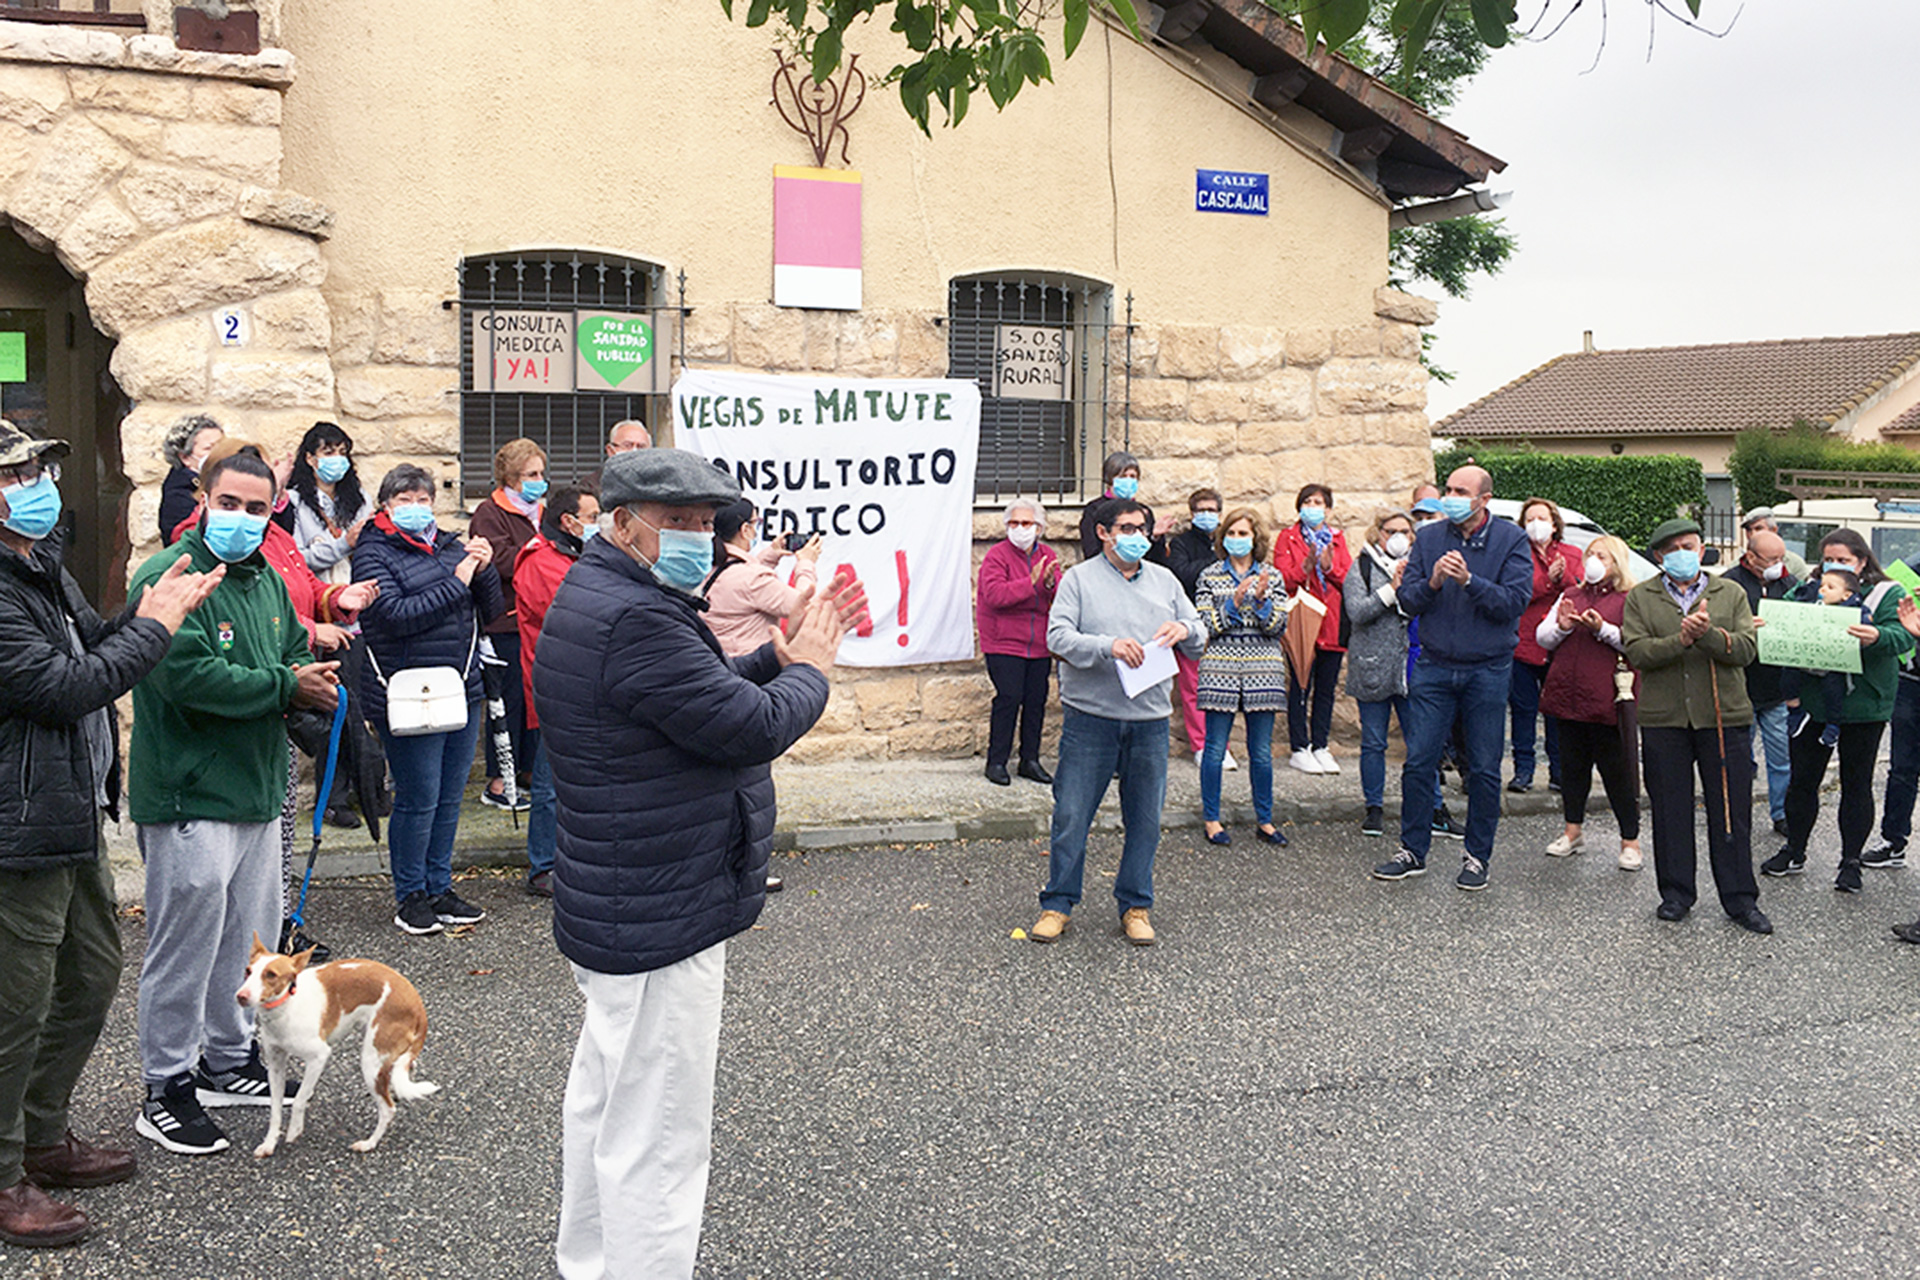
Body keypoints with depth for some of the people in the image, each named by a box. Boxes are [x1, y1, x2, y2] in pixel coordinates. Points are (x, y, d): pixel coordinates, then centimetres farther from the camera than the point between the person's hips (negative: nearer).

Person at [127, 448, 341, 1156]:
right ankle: (165, 1089, 12)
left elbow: (297, 653, 21)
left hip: (258, 790, 9)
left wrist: (309, 684, -3)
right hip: (190, 796, -8)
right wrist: (284, 686, -17)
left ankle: (230, 1060, 33)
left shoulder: (267, 579, 13)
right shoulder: (168, 577, -14)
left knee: (249, 939, 17)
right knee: (186, 944, -1)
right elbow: (189, 677, -24)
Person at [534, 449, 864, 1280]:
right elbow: (756, 727, -24)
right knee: (658, 1140, -3)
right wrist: (808, 672, -6)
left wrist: (779, 656, 7)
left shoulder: (598, 599, 11)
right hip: (659, 922, -12)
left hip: (615, 911, 12)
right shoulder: (633, 620, -25)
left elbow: (707, 696, 18)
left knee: (605, 1098, 25)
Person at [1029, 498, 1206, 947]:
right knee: (1071, 815, 0)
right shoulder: (1079, 578, 2)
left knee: (1145, 819, 8)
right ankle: (1058, 903, 14)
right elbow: (1058, 637, -10)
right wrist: (1108, 646, -24)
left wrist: (1185, 629, -7)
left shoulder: (1165, 580, 14)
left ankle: (1136, 905, 22)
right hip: (1090, 717, -3)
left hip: (1150, 720, 3)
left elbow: (1200, 635, 16)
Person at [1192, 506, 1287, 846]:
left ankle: (1265, 820, 17)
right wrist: (1233, 604, -16)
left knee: (1261, 751, 6)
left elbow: (1279, 626, 2)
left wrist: (1261, 600, -15)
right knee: (1215, 748, 1)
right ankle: (1212, 820, 12)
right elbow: (1204, 626, -4)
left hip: (1261, 671, 1)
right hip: (1220, 670, -1)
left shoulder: (1271, 576, 8)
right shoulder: (1210, 576, 4)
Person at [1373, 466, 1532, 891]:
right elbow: (1407, 601, 1)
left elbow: (1515, 602, -13)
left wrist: (1469, 581, -23)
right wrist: (1433, 582, -19)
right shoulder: (1428, 538, 4)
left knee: (1484, 769, 5)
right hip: (1434, 666, 2)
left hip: (1488, 669, -2)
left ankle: (1477, 857, 17)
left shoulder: (1511, 541, -3)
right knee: (1418, 761, 1)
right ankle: (1413, 850, 14)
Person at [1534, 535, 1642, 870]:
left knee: (1617, 769, 0)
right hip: (1568, 693, 5)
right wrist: (1561, 627, -5)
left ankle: (1630, 840, 8)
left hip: (1607, 698, -5)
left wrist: (1602, 629, -21)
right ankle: (1574, 830, 24)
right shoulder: (1570, 595, 18)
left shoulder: (1631, 600, 1)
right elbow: (1542, 638, 15)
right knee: (1572, 763, 12)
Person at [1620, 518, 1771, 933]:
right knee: (1670, 810, 6)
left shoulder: (1731, 594, 9)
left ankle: (1740, 899, 12)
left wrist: (1709, 634, -20)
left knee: (1732, 812, 3)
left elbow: (1745, 649, -3)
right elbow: (1636, 652, -6)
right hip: (1663, 719, 0)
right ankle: (1676, 893, 19)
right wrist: (1680, 641, -20)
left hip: (1724, 717, 0)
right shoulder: (1640, 598, 7)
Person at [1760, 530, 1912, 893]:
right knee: (1802, 779, 9)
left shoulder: (1886, 594, -1)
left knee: (1856, 784, 6)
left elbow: (1903, 636, -15)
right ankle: (1794, 852, 24)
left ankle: (1851, 862, 16)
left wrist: (1876, 637, -38)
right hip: (1813, 703, 3)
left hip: (1862, 706, -3)